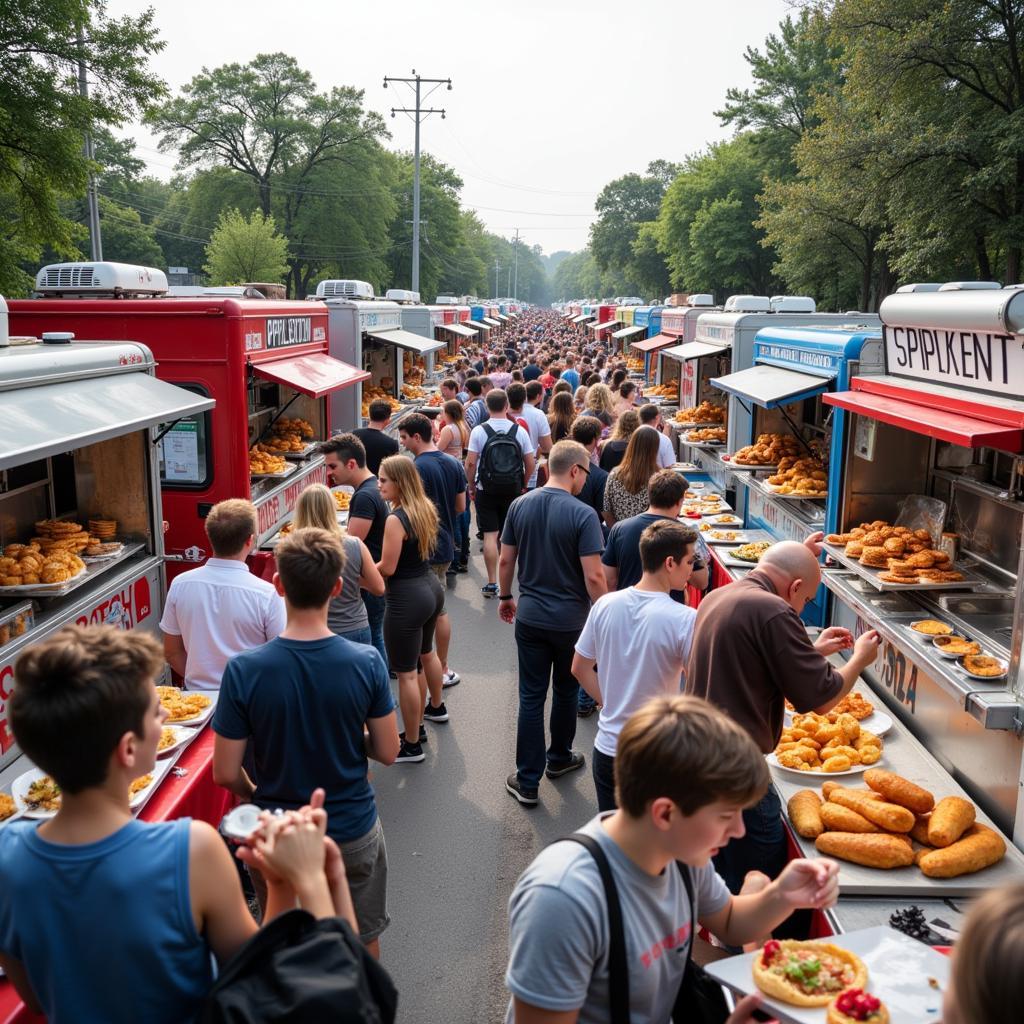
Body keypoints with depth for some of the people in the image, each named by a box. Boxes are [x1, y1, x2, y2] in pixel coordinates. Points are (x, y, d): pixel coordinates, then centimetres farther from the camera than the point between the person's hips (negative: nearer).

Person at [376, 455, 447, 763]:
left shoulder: (396, 519, -22)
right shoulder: (425, 507, 4)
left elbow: (387, 568, -20)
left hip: (407, 598, -10)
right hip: (431, 588, 10)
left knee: (407, 673, 1)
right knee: (426, 653, 32)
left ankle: (412, 745, 10)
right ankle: (436, 707, 55)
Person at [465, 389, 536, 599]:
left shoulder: (479, 431, -7)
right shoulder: (519, 430, -2)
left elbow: (471, 463, -9)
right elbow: (530, 463, 1)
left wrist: (471, 486, 4)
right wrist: (523, 485, 15)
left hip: (486, 490, -2)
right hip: (513, 490, 2)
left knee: (490, 535, 0)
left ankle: (492, 583, 0)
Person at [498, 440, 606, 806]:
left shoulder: (520, 506, -3)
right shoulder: (583, 514, -17)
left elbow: (506, 560, 4)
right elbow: (593, 576, -19)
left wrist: (505, 596, 20)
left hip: (530, 618, 3)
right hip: (571, 620, -3)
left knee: (531, 697, 8)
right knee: (566, 692, 19)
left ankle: (527, 781, 13)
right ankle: (559, 758, 39)